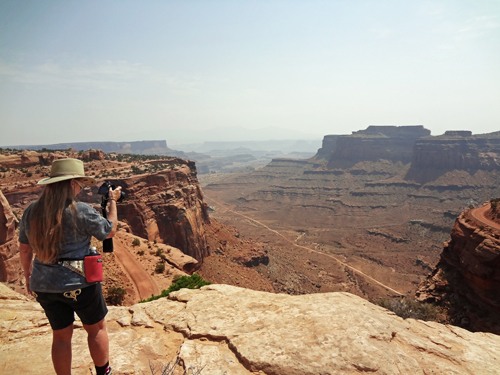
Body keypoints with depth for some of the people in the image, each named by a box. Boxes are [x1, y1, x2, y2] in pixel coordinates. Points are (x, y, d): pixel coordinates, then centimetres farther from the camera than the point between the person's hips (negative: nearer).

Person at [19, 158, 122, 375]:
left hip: (44, 285, 5)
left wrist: (28, 275, 22)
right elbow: (110, 231, -4)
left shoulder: (31, 211, -1)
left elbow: (24, 248, 9)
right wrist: (112, 201, 6)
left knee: (61, 336, 20)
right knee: (96, 328, 16)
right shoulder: (81, 211, -18)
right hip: (79, 283, -5)